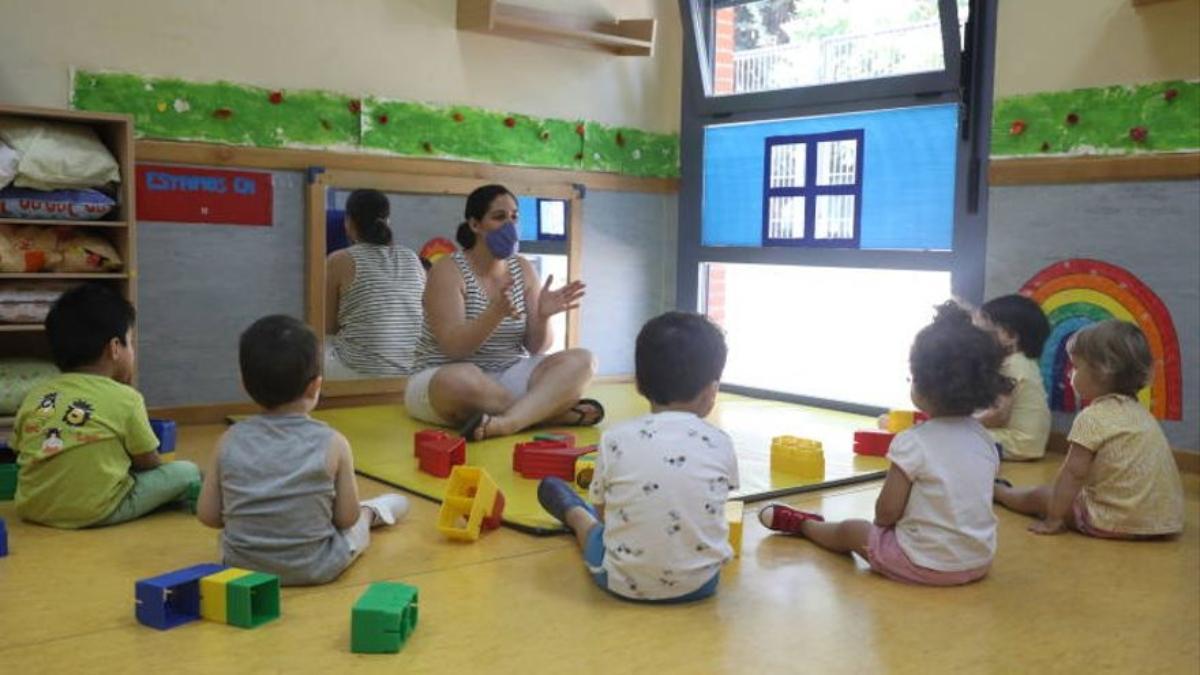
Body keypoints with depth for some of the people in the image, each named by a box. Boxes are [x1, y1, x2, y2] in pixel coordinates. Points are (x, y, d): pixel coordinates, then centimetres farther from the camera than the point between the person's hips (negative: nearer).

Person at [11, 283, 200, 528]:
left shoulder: (35, 396, 6)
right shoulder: (125, 398, -6)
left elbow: (20, 450, 13)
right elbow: (148, 463, 1)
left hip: (31, 509, 6)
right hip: (97, 512, -6)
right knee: (187, 472, 8)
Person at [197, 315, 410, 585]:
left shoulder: (230, 441, -8)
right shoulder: (332, 444, -15)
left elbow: (208, 515, -4)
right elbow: (347, 517, -9)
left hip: (240, 565, 3)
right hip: (314, 568, -2)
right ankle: (372, 512, 50)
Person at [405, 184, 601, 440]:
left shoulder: (523, 270, 5)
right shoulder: (448, 270, -10)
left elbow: (536, 348, 1)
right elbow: (453, 348, -21)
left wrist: (543, 316, -20)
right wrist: (496, 313, -36)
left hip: (509, 378, 5)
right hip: (448, 379, -5)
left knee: (582, 361, -18)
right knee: (461, 380, -41)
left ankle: (506, 422, -39)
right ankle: (554, 411, -23)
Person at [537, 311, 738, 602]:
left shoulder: (615, 439, -8)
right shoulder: (720, 444, -6)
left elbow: (604, 514, 3)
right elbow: (704, 513, 6)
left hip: (622, 582, -1)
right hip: (699, 583, 1)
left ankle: (575, 514, 55)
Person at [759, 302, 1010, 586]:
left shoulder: (912, 443, -19)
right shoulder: (983, 438, -1)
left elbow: (886, 512, -15)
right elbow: (971, 500, 9)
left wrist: (882, 521, 7)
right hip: (980, 562, 5)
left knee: (849, 530, 21)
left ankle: (803, 523, 46)